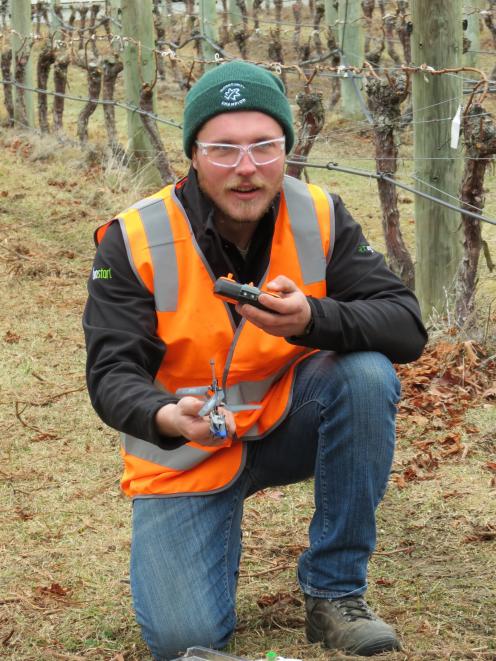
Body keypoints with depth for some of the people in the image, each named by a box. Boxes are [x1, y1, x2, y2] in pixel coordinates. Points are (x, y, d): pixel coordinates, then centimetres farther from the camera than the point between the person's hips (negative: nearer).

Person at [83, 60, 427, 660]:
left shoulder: (319, 218, -12)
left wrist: (314, 320, -39)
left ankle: (335, 592, -12)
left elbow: (406, 327, -18)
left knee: (366, 374, -28)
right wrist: (165, 417, -42)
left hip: (286, 424, 2)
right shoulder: (135, 241, -18)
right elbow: (112, 372, -19)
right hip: (184, 453, -2)